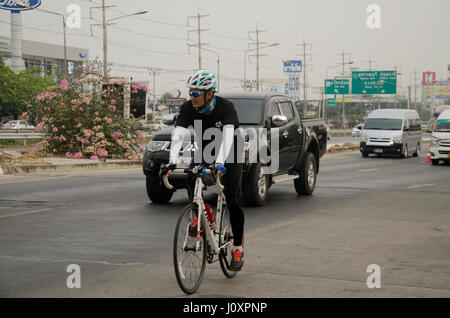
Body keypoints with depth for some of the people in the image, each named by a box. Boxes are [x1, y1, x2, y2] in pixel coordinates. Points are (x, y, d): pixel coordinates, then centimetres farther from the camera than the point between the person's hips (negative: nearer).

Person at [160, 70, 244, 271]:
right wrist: (172, 162, -44)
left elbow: (227, 136, -40)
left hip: (230, 157, -4)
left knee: (232, 201, -11)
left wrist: (220, 163, -55)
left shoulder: (225, 107, -27)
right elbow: (178, 135, -28)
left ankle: (238, 249, 0)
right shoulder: (188, 109, -16)